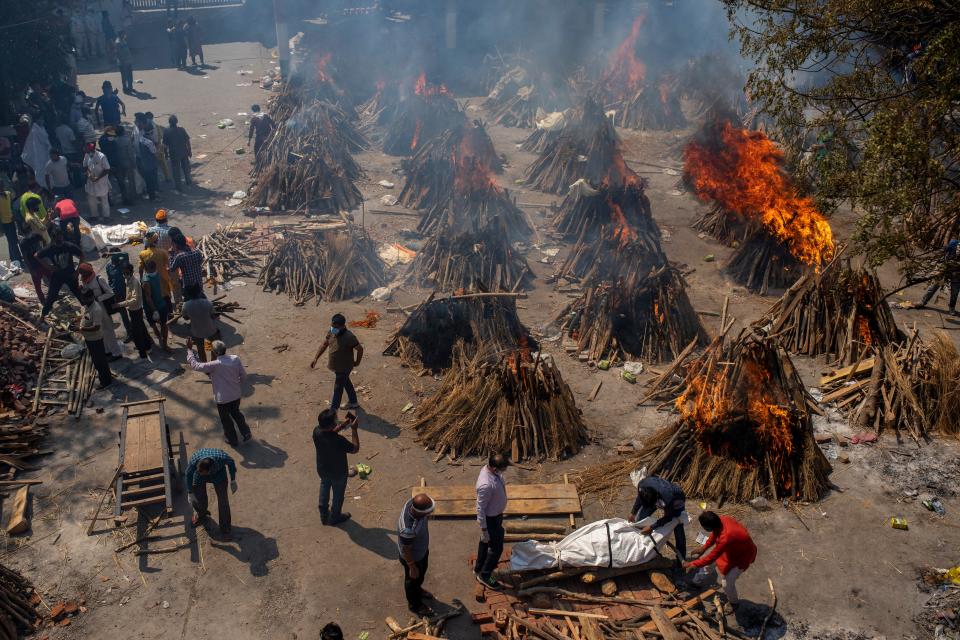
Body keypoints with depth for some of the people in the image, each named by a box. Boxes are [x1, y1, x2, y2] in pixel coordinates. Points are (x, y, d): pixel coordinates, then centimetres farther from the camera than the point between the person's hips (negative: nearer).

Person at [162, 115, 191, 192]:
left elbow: (165, 144, -10)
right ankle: (188, 181, 40)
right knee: (186, 167, 24)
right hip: (184, 152, 2)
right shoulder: (182, 130, -11)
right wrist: (189, 150, 7)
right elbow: (187, 141, -6)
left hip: (174, 154, -2)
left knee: (176, 171, 10)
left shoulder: (167, 132, -14)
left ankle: (179, 187, 16)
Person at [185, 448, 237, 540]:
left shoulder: (222, 457, -42)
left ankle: (225, 528, 19)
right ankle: (201, 515, 38)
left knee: (223, 501, -2)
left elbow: (231, 463, -16)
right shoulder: (194, 460, -38)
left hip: (218, 474, -1)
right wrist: (190, 493, -4)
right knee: (197, 500, 1)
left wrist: (233, 481, -8)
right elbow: (189, 475, -15)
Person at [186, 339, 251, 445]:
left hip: (222, 398, -4)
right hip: (236, 395, 4)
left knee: (225, 418, 20)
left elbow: (195, 365, -22)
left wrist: (190, 349, -15)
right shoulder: (235, 359, -12)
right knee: (235, 412, 31)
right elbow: (244, 375, -2)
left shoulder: (215, 365, -27)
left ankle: (232, 440, 38)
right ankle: (246, 433, 35)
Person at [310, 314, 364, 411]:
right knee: (346, 383, 26)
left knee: (338, 389, 6)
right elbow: (324, 345, 4)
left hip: (344, 368, -7)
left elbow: (360, 349, -19)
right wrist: (316, 358, 1)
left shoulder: (349, 337, -31)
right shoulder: (331, 332, -10)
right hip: (335, 366, 7)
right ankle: (353, 402, 47)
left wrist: (357, 362, -5)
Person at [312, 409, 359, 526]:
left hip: (322, 469, 5)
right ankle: (334, 517, 46)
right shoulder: (338, 440, -41)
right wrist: (354, 429, -24)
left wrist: (345, 424, -7)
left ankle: (324, 514, 51)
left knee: (324, 490, 31)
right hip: (338, 473, -5)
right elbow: (355, 448, -24)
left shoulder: (316, 431, -23)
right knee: (338, 495, 23)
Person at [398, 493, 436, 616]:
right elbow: (406, 551, -28)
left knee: (421, 573, 34)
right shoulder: (408, 529, -47)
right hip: (413, 557, -7)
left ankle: (418, 590, 64)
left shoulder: (412, 502, -27)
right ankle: (415, 604, 52)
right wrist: (412, 567, -13)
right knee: (413, 579, 24)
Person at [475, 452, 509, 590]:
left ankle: (478, 569, 46)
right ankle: (484, 576, 28)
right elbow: (480, 508, -28)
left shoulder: (492, 470, -11)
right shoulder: (486, 485, -39)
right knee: (496, 548, 8)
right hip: (490, 519, -9)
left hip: (496, 515, 9)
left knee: (485, 544, 26)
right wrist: (483, 529, -19)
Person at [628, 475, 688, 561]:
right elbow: (640, 497, -9)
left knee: (678, 529, -11)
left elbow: (668, 517, -24)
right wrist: (633, 513, -7)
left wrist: (652, 527, -29)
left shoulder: (667, 497, -46)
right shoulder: (642, 485, -36)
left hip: (675, 500, -4)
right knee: (639, 520, 0)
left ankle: (681, 558, 7)